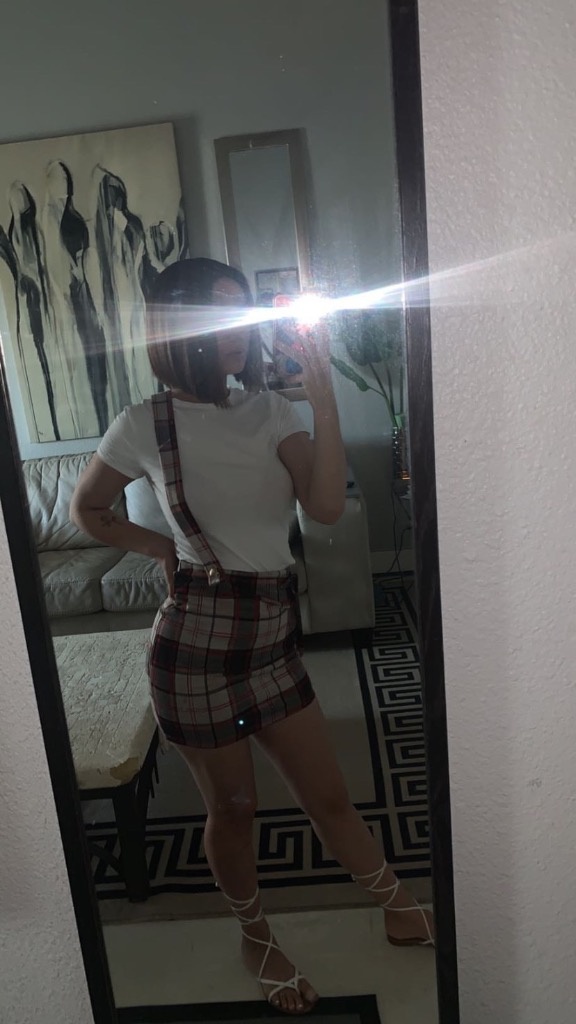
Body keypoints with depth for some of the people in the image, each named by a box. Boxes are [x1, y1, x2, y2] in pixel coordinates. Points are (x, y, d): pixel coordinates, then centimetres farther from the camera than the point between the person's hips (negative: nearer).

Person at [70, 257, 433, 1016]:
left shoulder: (272, 412, 2)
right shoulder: (144, 426, -7)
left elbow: (326, 506, -14)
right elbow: (88, 512, 9)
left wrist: (323, 397, -19)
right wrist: (164, 550, -2)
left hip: (274, 638, 3)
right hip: (198, 643, -3)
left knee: (329, 796, 16)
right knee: (233, 809, 16)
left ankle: (401, 909, 42)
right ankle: (257, 940, 43)